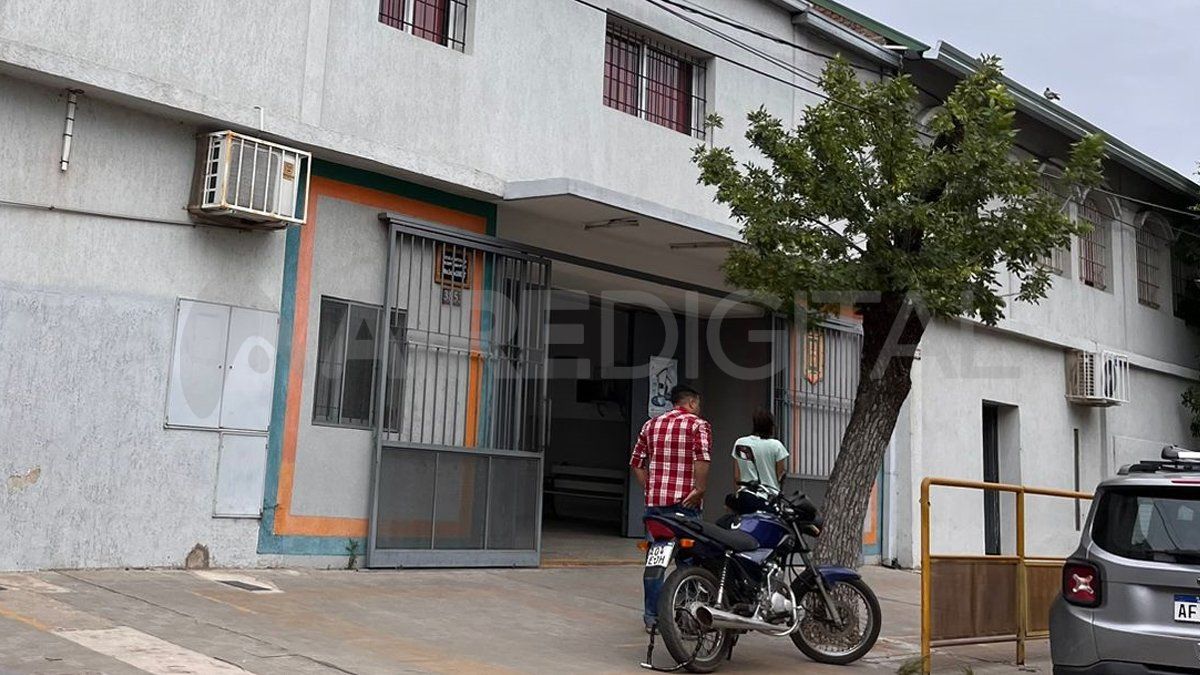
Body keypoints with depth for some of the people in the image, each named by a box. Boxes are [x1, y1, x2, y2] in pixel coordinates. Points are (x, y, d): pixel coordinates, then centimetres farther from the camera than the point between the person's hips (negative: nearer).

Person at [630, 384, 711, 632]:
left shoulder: (651, 425, 14)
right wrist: (700, 490, -13)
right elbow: (702, 458, -20)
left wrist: (649, 489, 15)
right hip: (684, 501, -5)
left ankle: (652, 616, 13)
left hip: (654, 501, 5)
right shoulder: (698, 425, -3)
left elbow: (637, 462, 11)